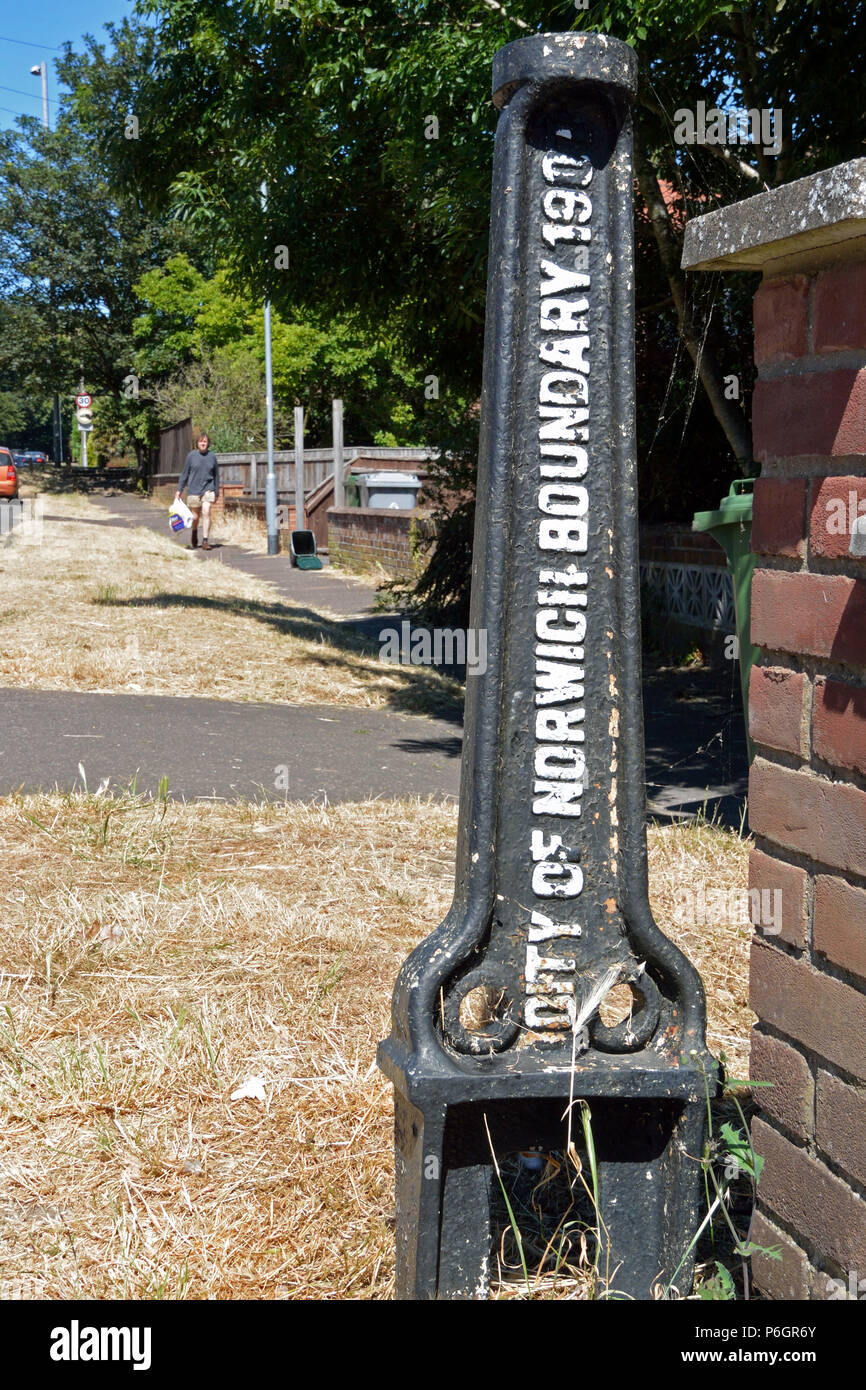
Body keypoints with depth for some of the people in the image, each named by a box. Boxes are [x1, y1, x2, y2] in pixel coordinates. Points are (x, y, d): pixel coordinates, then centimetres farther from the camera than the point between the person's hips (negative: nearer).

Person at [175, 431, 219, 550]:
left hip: (208, 489, 0)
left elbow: (216, 475, 12)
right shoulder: (191, 455, 0)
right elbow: (185, 474, 6)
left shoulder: (212, 456, 3)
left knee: (206, 512, -18)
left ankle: (205, 540, -16)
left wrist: (217, 492, 14)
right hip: (193, 490, 0)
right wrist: (179, 490, 5)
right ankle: (194, 540, 33)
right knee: (195, 517, 8)